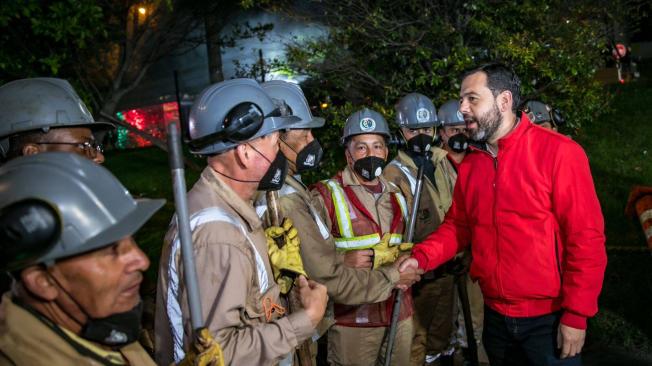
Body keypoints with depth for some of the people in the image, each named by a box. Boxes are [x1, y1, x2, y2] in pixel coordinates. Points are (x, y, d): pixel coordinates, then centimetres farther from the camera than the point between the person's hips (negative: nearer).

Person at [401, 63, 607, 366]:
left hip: (549, 319, -5)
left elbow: (586, 236, -15)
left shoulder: (558, 152, -15)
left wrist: (576, 316, -14)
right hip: (495, 316, 6)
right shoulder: (469, 165, 3)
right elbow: (458, 226, 9)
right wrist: (421, 257, -9)